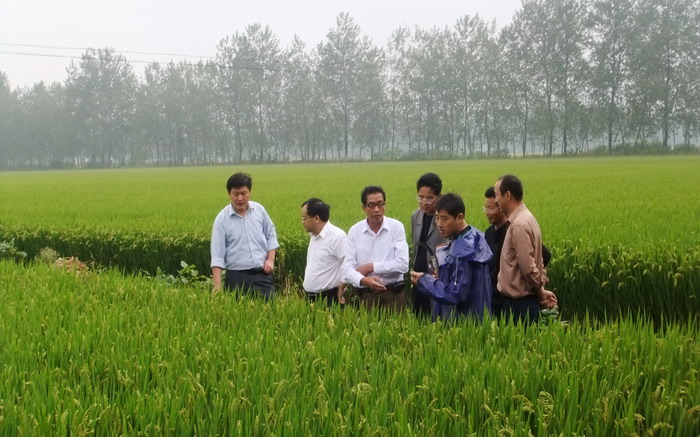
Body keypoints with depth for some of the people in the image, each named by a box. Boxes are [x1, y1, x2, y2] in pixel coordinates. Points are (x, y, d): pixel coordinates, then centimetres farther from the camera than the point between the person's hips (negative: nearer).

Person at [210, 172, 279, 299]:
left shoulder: (259, 209, 1)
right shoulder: (222, 219, -8)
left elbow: (271, 235, 15)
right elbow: (217, 255, -9)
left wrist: (270, 259, 1)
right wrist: (217, 285, -16)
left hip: (262, 273, 2)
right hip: (238, 276, -2)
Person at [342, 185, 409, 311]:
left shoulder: (396, 227, -3)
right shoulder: (354, 231, 1)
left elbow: (403, 264, -11)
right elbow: (347, 267, -6)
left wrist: (371, 267, -11)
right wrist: (363, 280, -26)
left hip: (393, 294, -1)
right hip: (366, 295, 1)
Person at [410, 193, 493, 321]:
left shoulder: (463, 251, -24)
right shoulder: (474, 236, 5)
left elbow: (457, 294, -25)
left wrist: (424, 281, -17)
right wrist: (440, 277, 3)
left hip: (463, 321, -9)